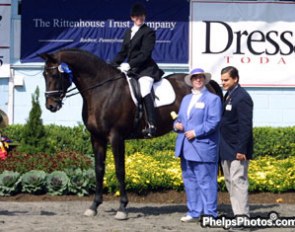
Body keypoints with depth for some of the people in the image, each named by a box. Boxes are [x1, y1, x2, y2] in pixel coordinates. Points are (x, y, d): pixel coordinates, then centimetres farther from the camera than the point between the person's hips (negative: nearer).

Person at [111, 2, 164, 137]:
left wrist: (129, 65, -21)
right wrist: (112, 65, 5)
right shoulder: (128, 32, 20)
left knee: (145, 92, -29)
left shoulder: (148, 32, -3)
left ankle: (152, 126, -38)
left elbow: (145, 54, -13)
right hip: (131, 70, 8)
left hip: (145, 69, -8)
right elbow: (123, 53, 20)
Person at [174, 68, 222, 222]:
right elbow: (180, 118, 24)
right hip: (186, 148, 8)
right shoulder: (186, 99, 20)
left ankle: (210, 213, 1)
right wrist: (177, 124, 0)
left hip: (203, 148, -8)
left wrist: (195, 132, -19)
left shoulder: (213, 99, -3)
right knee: (189, 181, 12)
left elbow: (213, 122, -13)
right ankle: (194, 212, 20)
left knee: (205, 181, -4)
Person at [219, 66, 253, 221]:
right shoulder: (228, 95, 14)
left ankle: (243, 215, -9)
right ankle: (237, 214, 17)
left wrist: (241, 149, -22)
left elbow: (246, 126, -19)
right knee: (230, 181, 12)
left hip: (237, 149, -10)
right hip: (226, 149, 10)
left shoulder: (242, 97, -15)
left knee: (238, 180, -10)